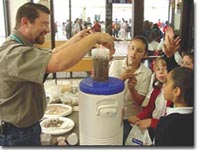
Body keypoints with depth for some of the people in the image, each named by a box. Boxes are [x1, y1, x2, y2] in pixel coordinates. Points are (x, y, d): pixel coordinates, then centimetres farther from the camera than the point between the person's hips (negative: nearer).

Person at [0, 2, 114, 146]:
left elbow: (50, 55, 13)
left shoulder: (20, 46, 5)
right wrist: (94, 37, -32)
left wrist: (75, 39, 2)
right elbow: (61, 62, -44)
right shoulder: (13, 53, -31)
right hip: (17, 135, -9)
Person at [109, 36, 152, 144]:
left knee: (124, 142, 3)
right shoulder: (116, 64, -9)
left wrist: (132, 88, -30)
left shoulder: (146, 73, -9)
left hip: (131, 118, 0)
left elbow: (139, 102, -9)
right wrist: (122, 79, -35)